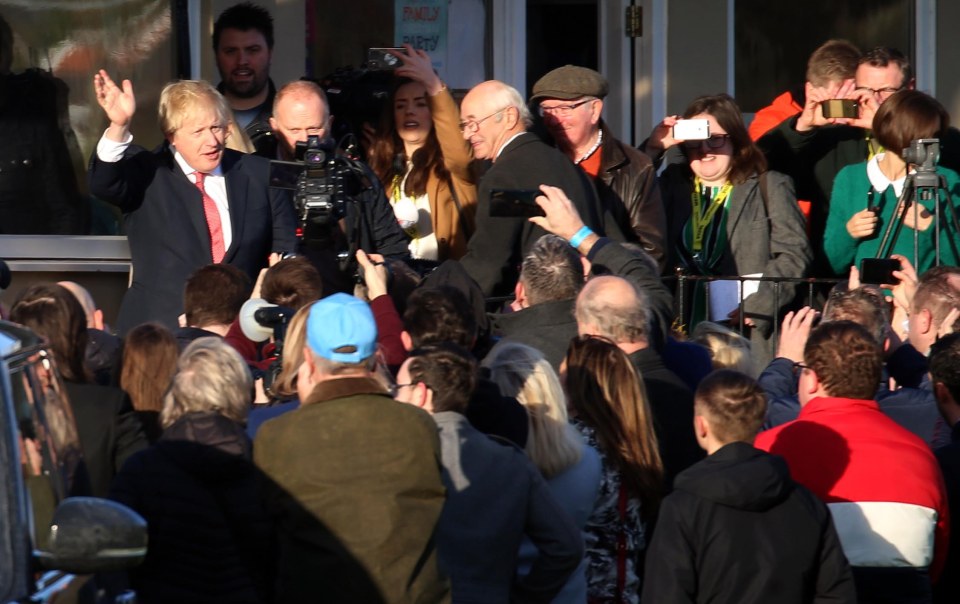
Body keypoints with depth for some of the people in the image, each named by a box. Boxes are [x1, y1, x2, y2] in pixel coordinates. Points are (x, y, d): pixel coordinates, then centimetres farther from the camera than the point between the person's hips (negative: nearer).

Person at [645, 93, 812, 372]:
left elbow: (794, 254, 0)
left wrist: (756, 306, -12)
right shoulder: (673, 183, 19)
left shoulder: (769, 187, 9)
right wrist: (652, 149, 1)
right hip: (682, 330, 3)